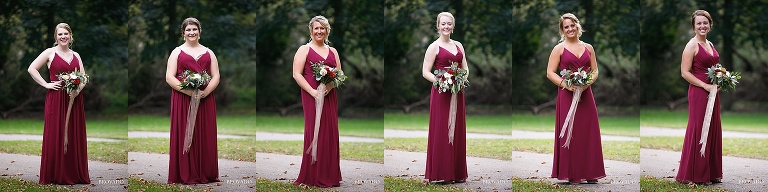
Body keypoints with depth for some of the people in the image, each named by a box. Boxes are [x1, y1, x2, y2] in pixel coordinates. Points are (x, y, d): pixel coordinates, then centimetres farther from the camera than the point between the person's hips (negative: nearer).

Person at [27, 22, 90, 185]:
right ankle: (55, 175, 1)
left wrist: (78, 89, -7)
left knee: (74, 136, 4)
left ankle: (75, 173, 11)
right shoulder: (50, 52, 1)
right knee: (55, 136, -4)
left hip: (74, 99, 4)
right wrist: (46, 84, -9)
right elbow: (32, 69, -4)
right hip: (56, 99, -4)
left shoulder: (76, 55, 14)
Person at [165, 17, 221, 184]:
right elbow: (169, 77, -2)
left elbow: (216, 76, 8)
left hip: (205, 100, 2)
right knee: (184, 136, -3)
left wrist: (205, 92, -11)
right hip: (182, 100, -2)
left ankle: (205, 173, 8)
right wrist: (188, 91, -16)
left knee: (205, 136, 2)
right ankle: (186, 174, 1)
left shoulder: (208, 53, 14)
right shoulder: (177, 52, 6)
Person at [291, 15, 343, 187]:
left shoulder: (332, 51, 16)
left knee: (330, 133, 3)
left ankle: (329, 175, 11)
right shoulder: (304, 50, 2)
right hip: (311, 97, -4)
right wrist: (312, 91, -15)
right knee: (314, 133, -5)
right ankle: (313, 176, 1)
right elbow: (297, 74, -6)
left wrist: (330, 86, -7)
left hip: (330, 96, 4)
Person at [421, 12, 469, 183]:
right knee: (441, 132, -3)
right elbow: (425, 72, -7)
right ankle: (440, 173, 3)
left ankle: (456, 171, 16)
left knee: (457, 131, 8)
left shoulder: (458, 45, 14)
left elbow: (465, 68, 16)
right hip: (441, 93, -5)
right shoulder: (434, 47, -3)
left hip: (457, 92, 5)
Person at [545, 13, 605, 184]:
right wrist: (566, 85, -16)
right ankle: (572, 174, 3)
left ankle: (590, 172, 10)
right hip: (567, 95, -3)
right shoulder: (559, 49, 2)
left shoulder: (588, 48, 12)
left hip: (585, 95, 3)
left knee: (588, 133, 3)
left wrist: (588, 83, -8)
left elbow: (595, 71, 13)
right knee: (569, 134, -2)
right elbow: (550, 73, -2)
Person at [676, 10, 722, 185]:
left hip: (712, 92, 8)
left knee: (713, 130, 10)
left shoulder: (710, 45, 14)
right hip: (698, 92, -8)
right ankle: (696, 175, 4)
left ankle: (711, 172, 19)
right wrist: (705, 86, -18)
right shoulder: (692, 46, -9)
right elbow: (685, 72, -14)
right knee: (698, 131, -3)